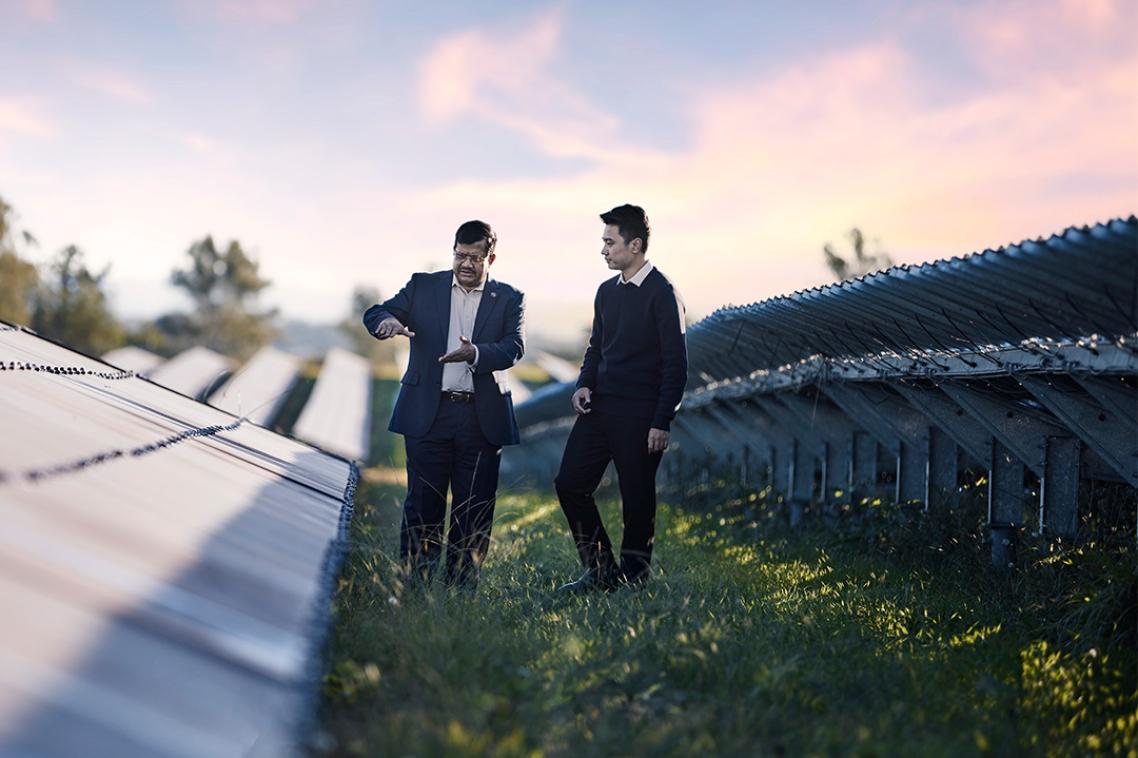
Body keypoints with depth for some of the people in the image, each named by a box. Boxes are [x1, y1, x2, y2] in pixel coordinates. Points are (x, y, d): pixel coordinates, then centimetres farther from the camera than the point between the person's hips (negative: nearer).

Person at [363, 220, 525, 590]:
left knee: (475, 511, 4)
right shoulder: (423, 286, 8)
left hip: (482, 419, 1)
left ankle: (462, 590, 14)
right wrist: (388, 321, -25)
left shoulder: (509, 299, 6)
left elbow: (513, 347, -8)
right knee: (422, 506, 0)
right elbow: (375, 313, 0)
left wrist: (475, 353, -29)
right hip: (429, 416, 0)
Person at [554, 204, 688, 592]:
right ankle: (600, 571, 14)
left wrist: (662, 422, -15)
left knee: (637, 501, -1)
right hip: (600, 407, 8)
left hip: (639, 415, -7)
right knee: (570, 484, 3)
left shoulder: (662, 294, -9)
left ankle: (631, 580, 11)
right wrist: (584, 385, 3)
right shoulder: (607, 291, 13)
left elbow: (676, 363, -11)